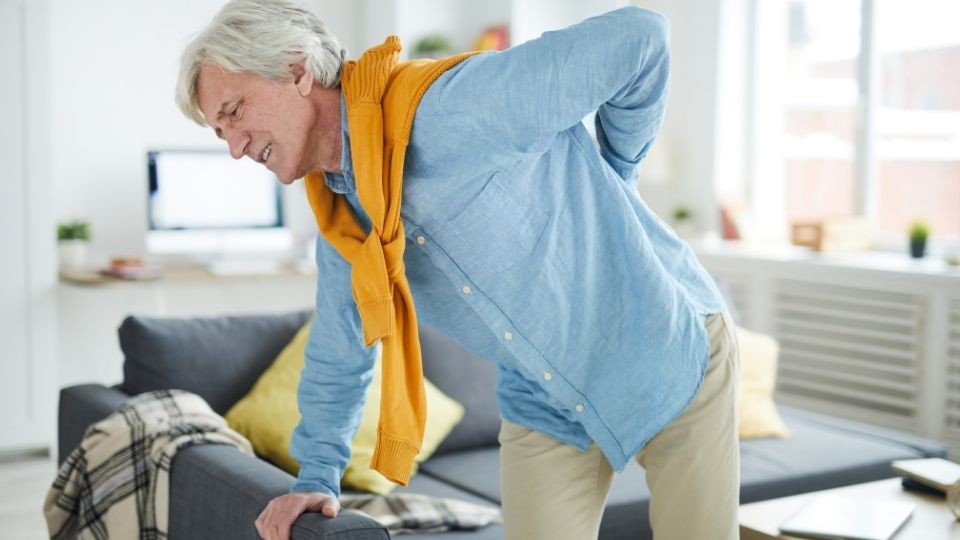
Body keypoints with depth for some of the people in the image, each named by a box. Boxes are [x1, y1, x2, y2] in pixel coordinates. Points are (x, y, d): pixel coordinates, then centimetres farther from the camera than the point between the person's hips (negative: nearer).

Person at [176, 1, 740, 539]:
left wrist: (614, 171, -8)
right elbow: (336, 360, 14)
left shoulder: (455, 108, -27)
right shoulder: (337, 223, -1)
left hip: (674, 353, -5)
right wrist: (317, 479, 10)